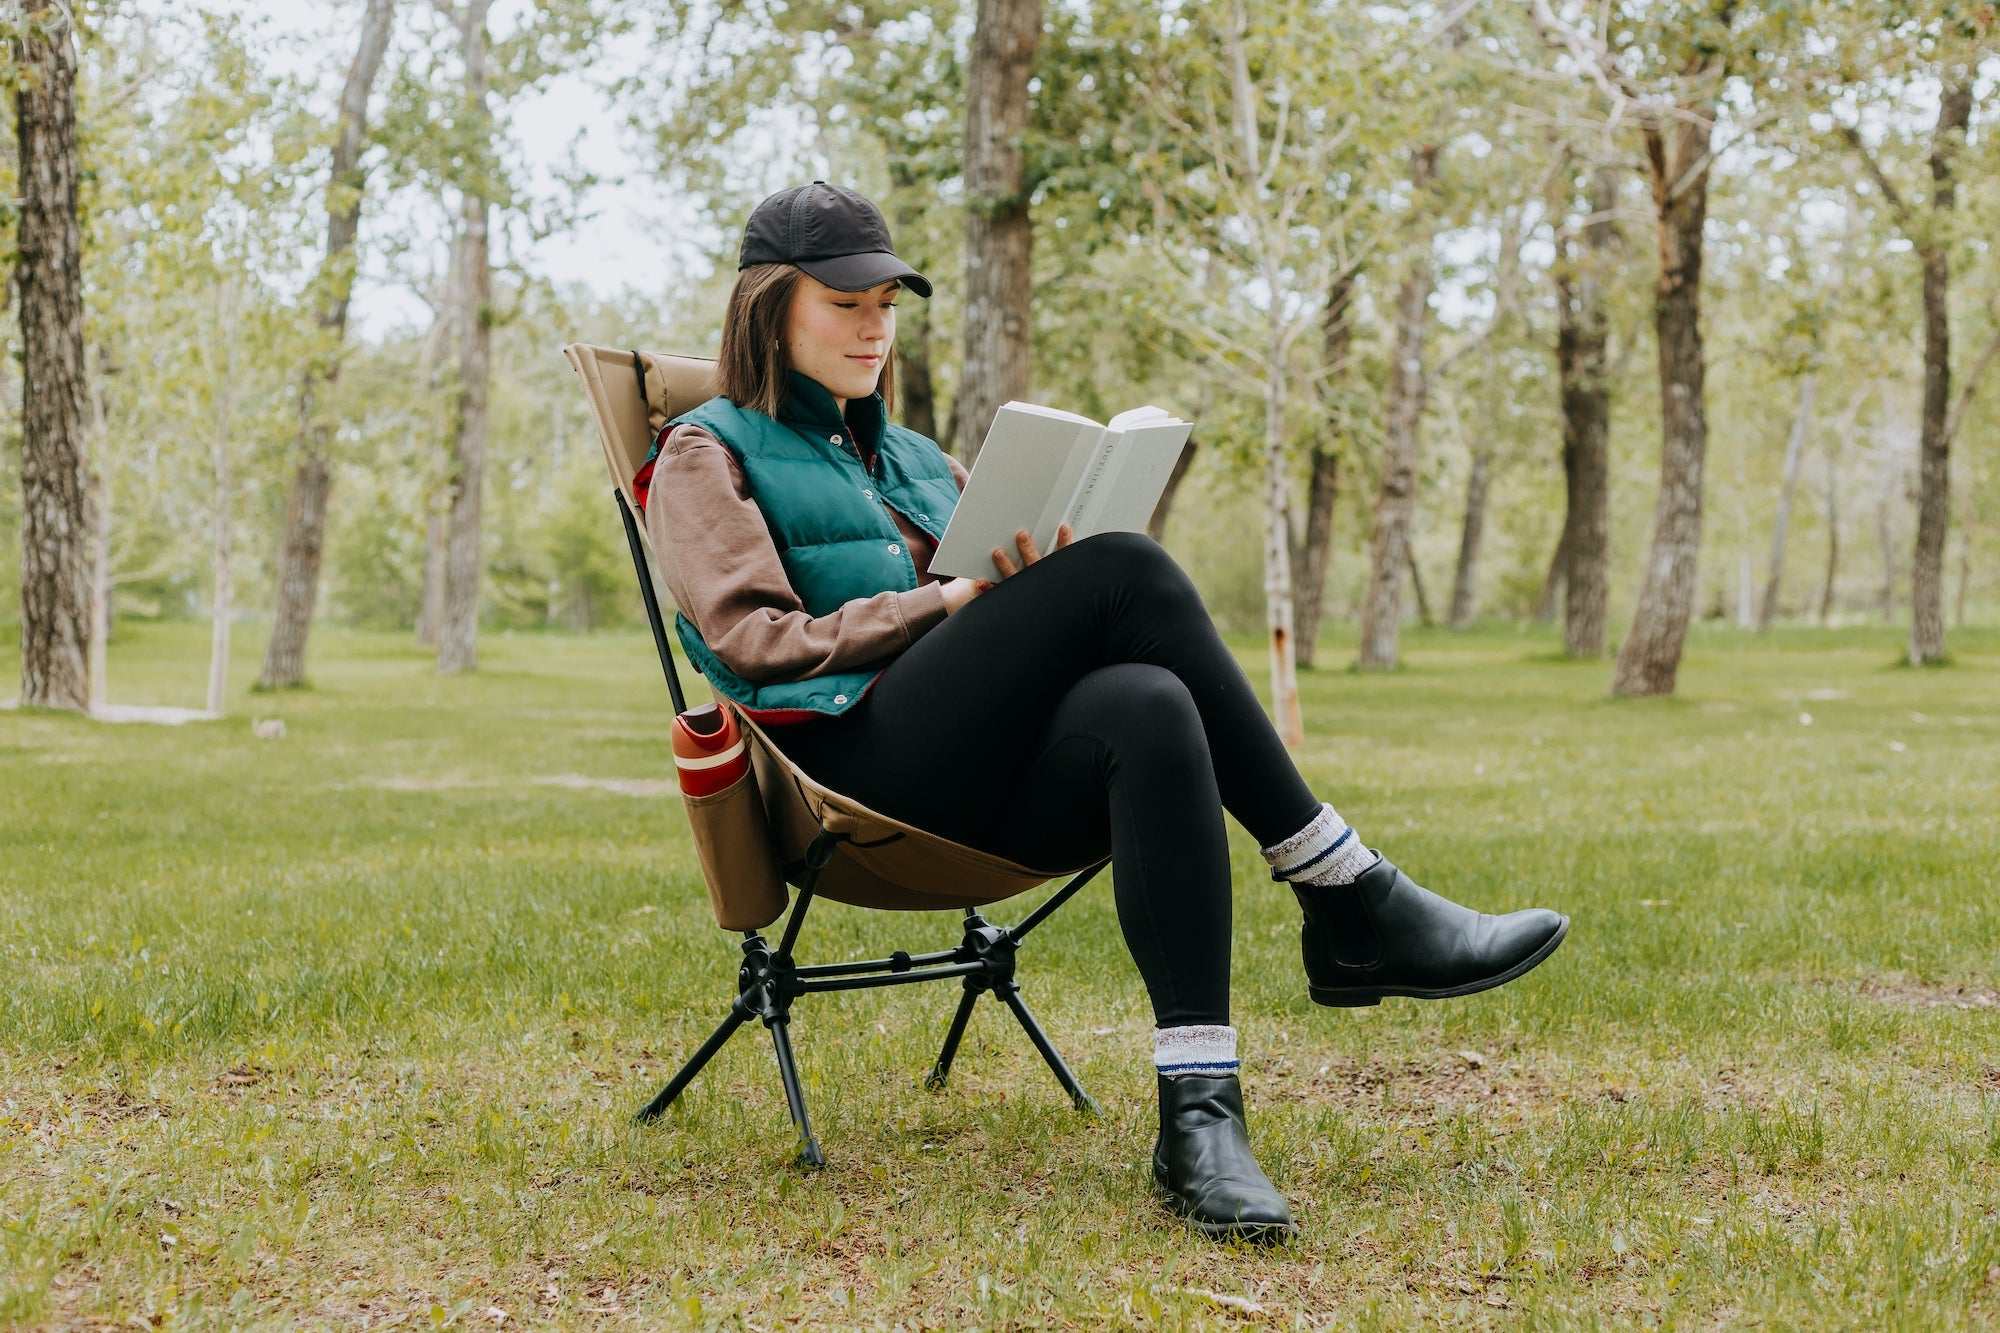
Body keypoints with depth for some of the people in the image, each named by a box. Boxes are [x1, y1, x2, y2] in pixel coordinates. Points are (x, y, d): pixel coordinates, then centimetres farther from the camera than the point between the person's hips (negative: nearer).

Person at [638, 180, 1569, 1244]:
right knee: (1125, 571, -25)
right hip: (851, 766, -6)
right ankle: (1354, 908, -24)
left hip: (989, 794, 6)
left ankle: (1199, 1115, -40)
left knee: (1145, 705, -32)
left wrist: (1031, 591, -5)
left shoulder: (910, 457, 30)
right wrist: (956, 598, -11)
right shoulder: (708, 453, 12)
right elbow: (756, 640, -4)